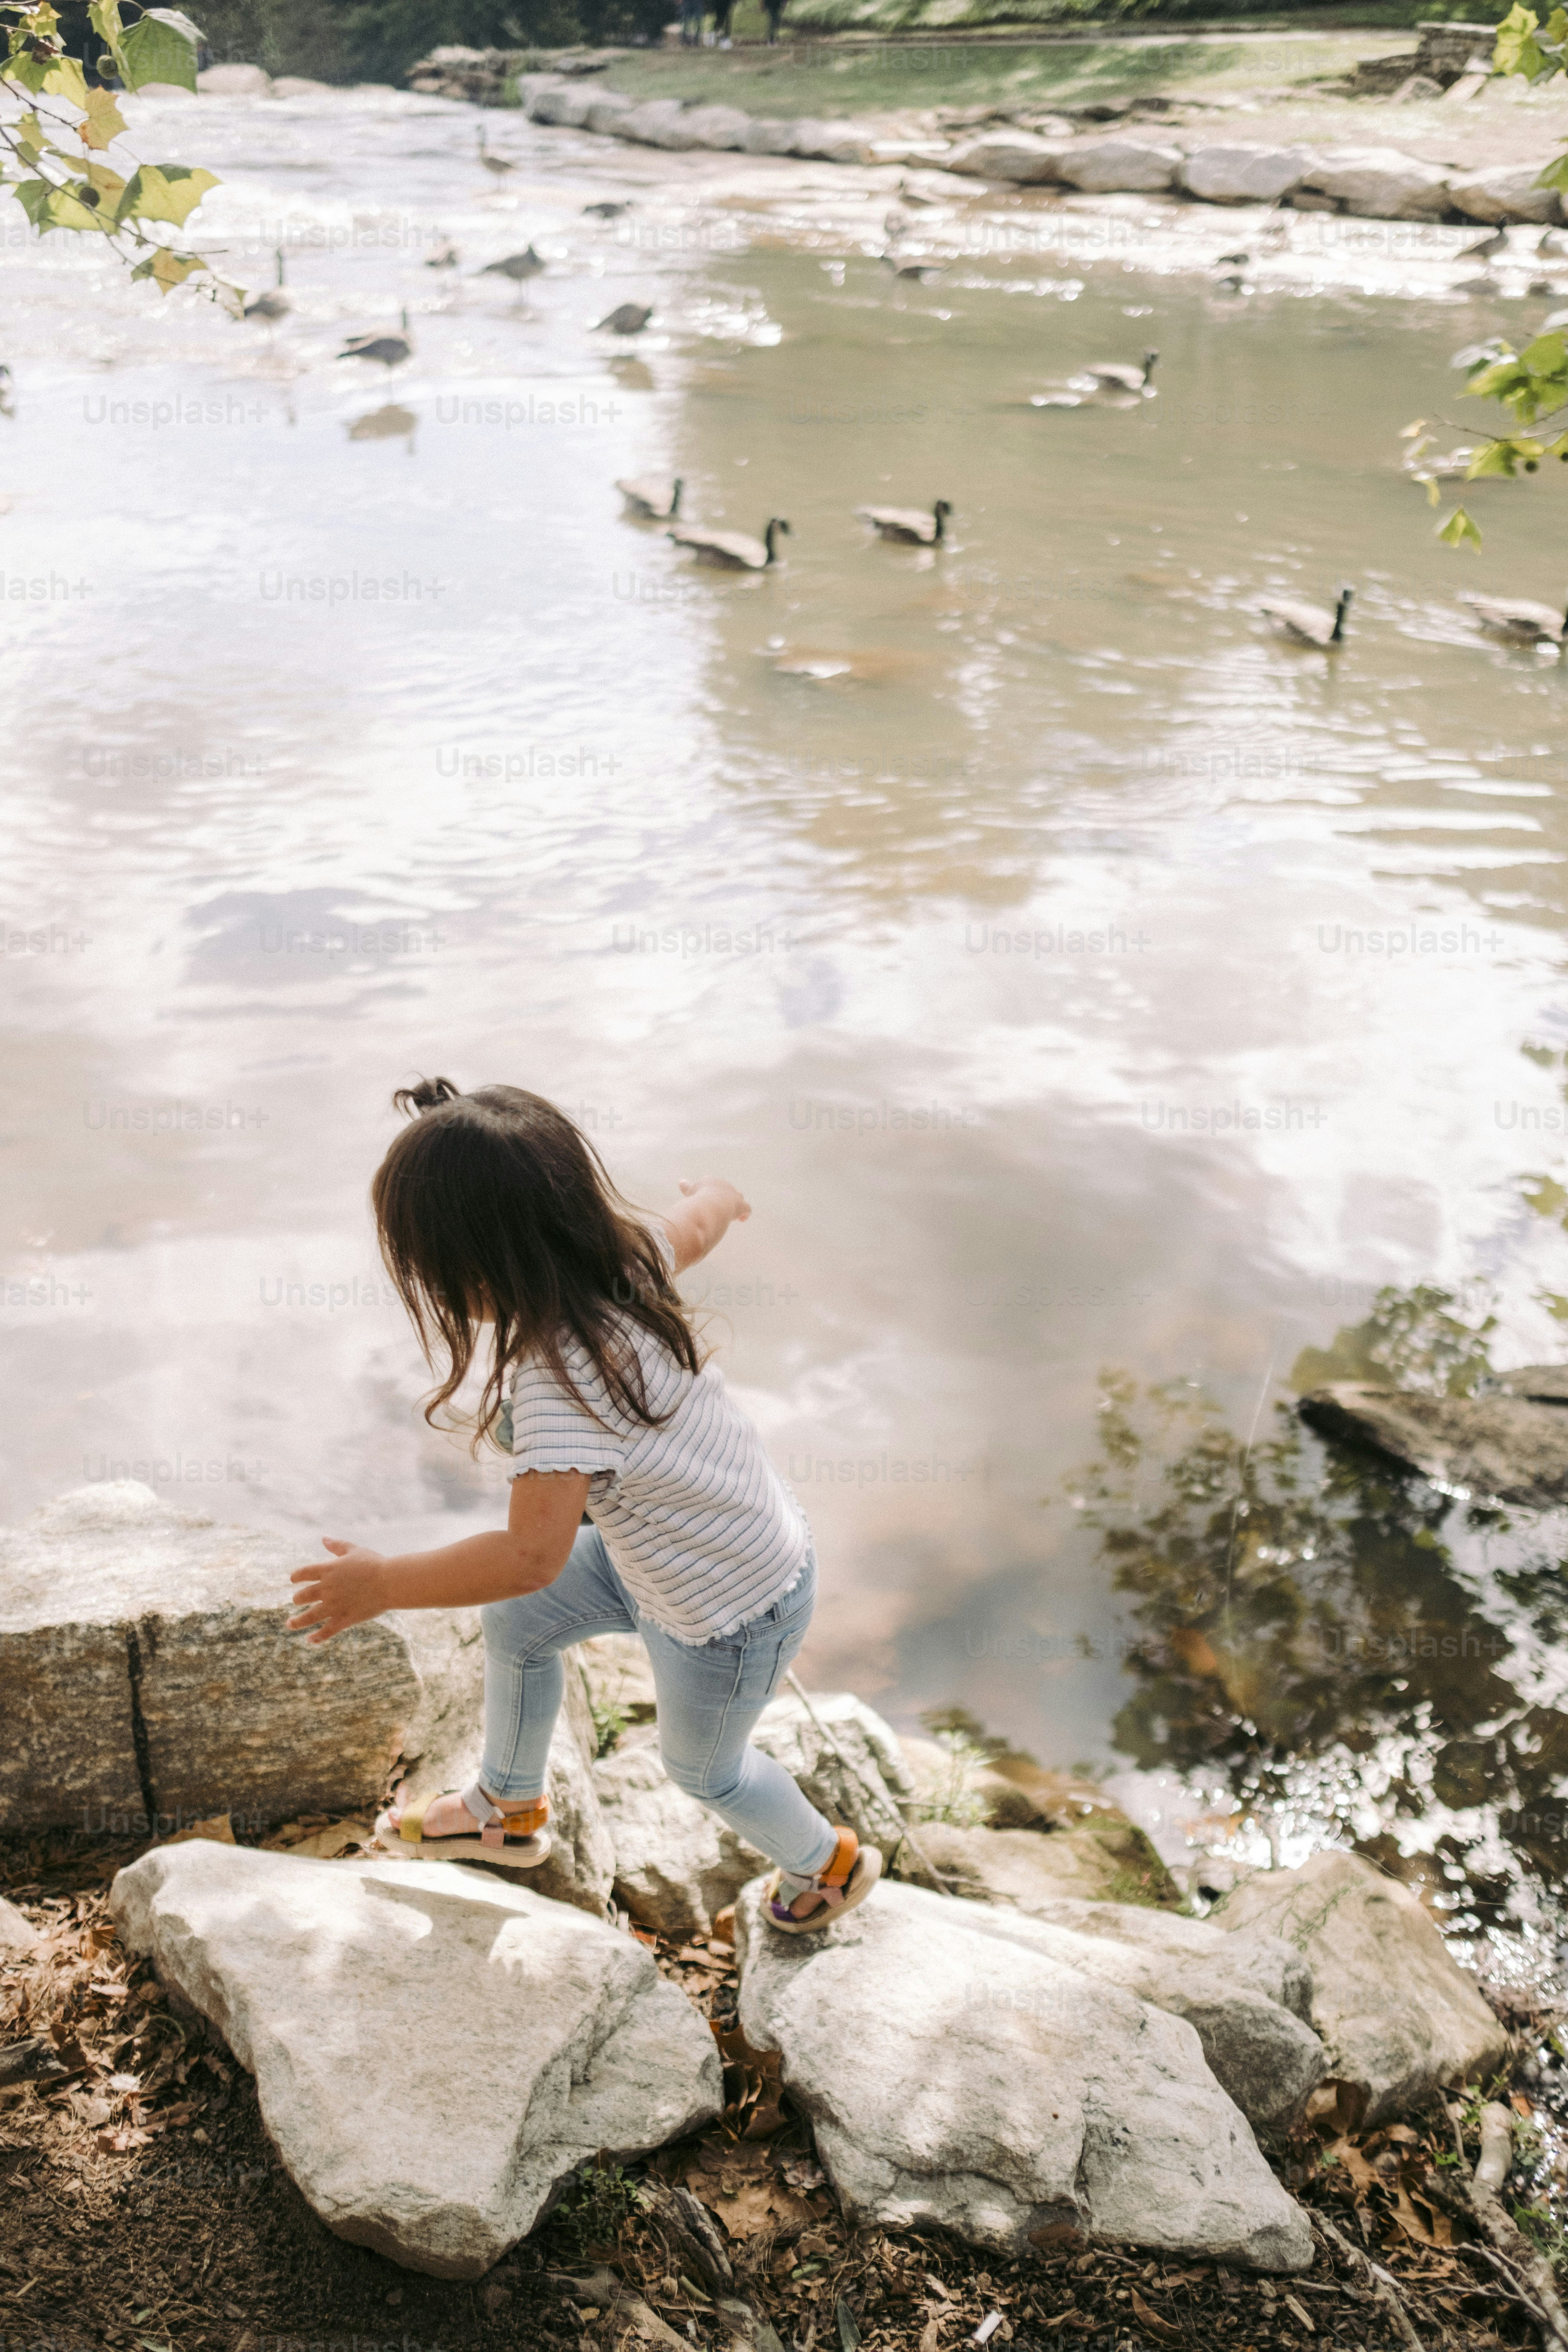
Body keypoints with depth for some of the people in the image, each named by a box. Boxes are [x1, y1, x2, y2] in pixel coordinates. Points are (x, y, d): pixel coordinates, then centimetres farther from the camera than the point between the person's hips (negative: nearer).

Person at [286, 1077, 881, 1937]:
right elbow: (693, 1228, 8)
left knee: (703, 1767, 23)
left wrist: (381, 1584, -30)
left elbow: (532, 1555, -41)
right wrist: (718, 1198, 32)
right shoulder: (621, 1255, -14)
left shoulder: (563, 1376, -38)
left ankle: (828, 1865, 53)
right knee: (514, 1621, 21)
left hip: (730, 1616, -8)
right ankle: (508, 1810, 48)